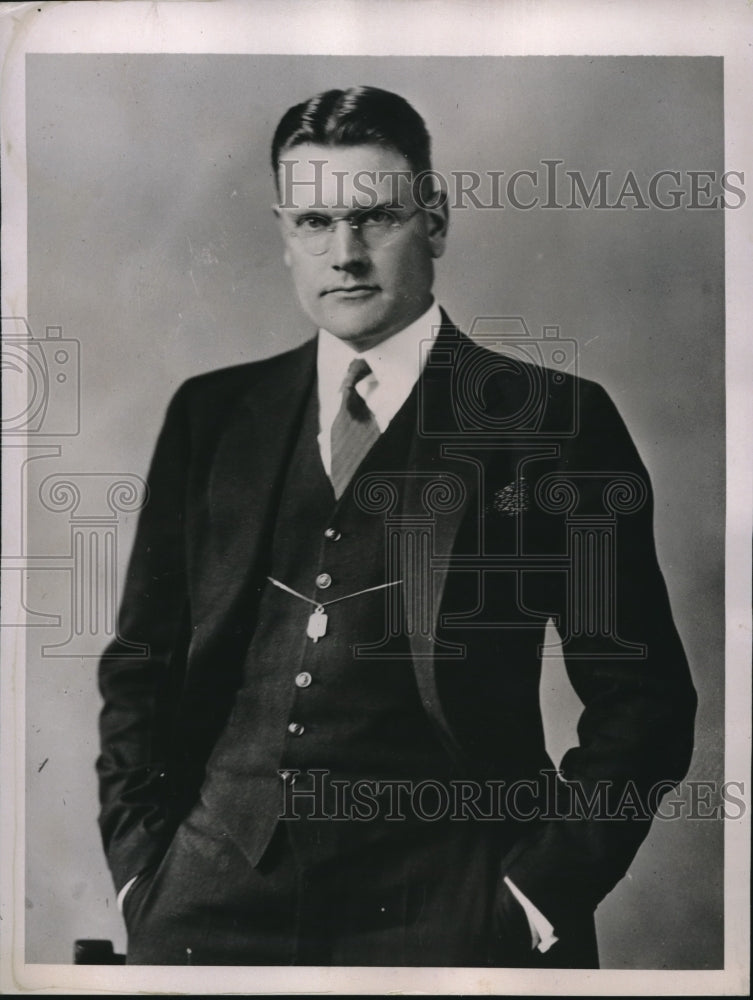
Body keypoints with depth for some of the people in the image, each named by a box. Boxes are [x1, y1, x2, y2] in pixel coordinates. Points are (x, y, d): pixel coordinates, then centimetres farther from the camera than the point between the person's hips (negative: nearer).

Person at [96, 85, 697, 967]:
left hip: (449, 914, -2)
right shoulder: (210, 414, 9)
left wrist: (539, 891, -8)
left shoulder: (553, 420, -1)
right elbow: (142, 663, 12)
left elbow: (641, 700, -1)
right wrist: (141, 863, 2)